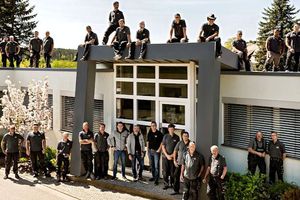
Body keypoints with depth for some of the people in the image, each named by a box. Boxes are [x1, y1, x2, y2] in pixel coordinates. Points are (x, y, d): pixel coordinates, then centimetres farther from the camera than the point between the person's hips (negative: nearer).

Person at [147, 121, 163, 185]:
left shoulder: (159, 133, -6)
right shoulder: (149, 133, 9)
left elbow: (162, 142, -6)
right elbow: (148, 142, 15)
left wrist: (159, 149, -11)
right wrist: (147, 149, 9)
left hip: (156, 151, -5)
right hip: (150, 151, 6)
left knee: (156, 165, -8)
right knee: (152, 165, 15)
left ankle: (156, 179, -6)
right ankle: (153, 176, 29)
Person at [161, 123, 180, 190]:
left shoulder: (177, 137, 0)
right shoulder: (165, 136, 1)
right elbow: (163, 147, 2)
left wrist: (172, 155, -7)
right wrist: (167, 155, -7)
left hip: (173, 157, 0)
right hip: (165, 156, 0)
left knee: (172, 171, 3)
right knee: (165, 171, 0)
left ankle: (171, 183, 16)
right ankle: (166, 184, 10)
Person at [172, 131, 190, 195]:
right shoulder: (179, 143, 2)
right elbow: (175, 151, 9)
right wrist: (174, 160, 3)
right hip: (179, 163, 3)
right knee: (176, 175, 5)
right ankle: (176, 190, 17)